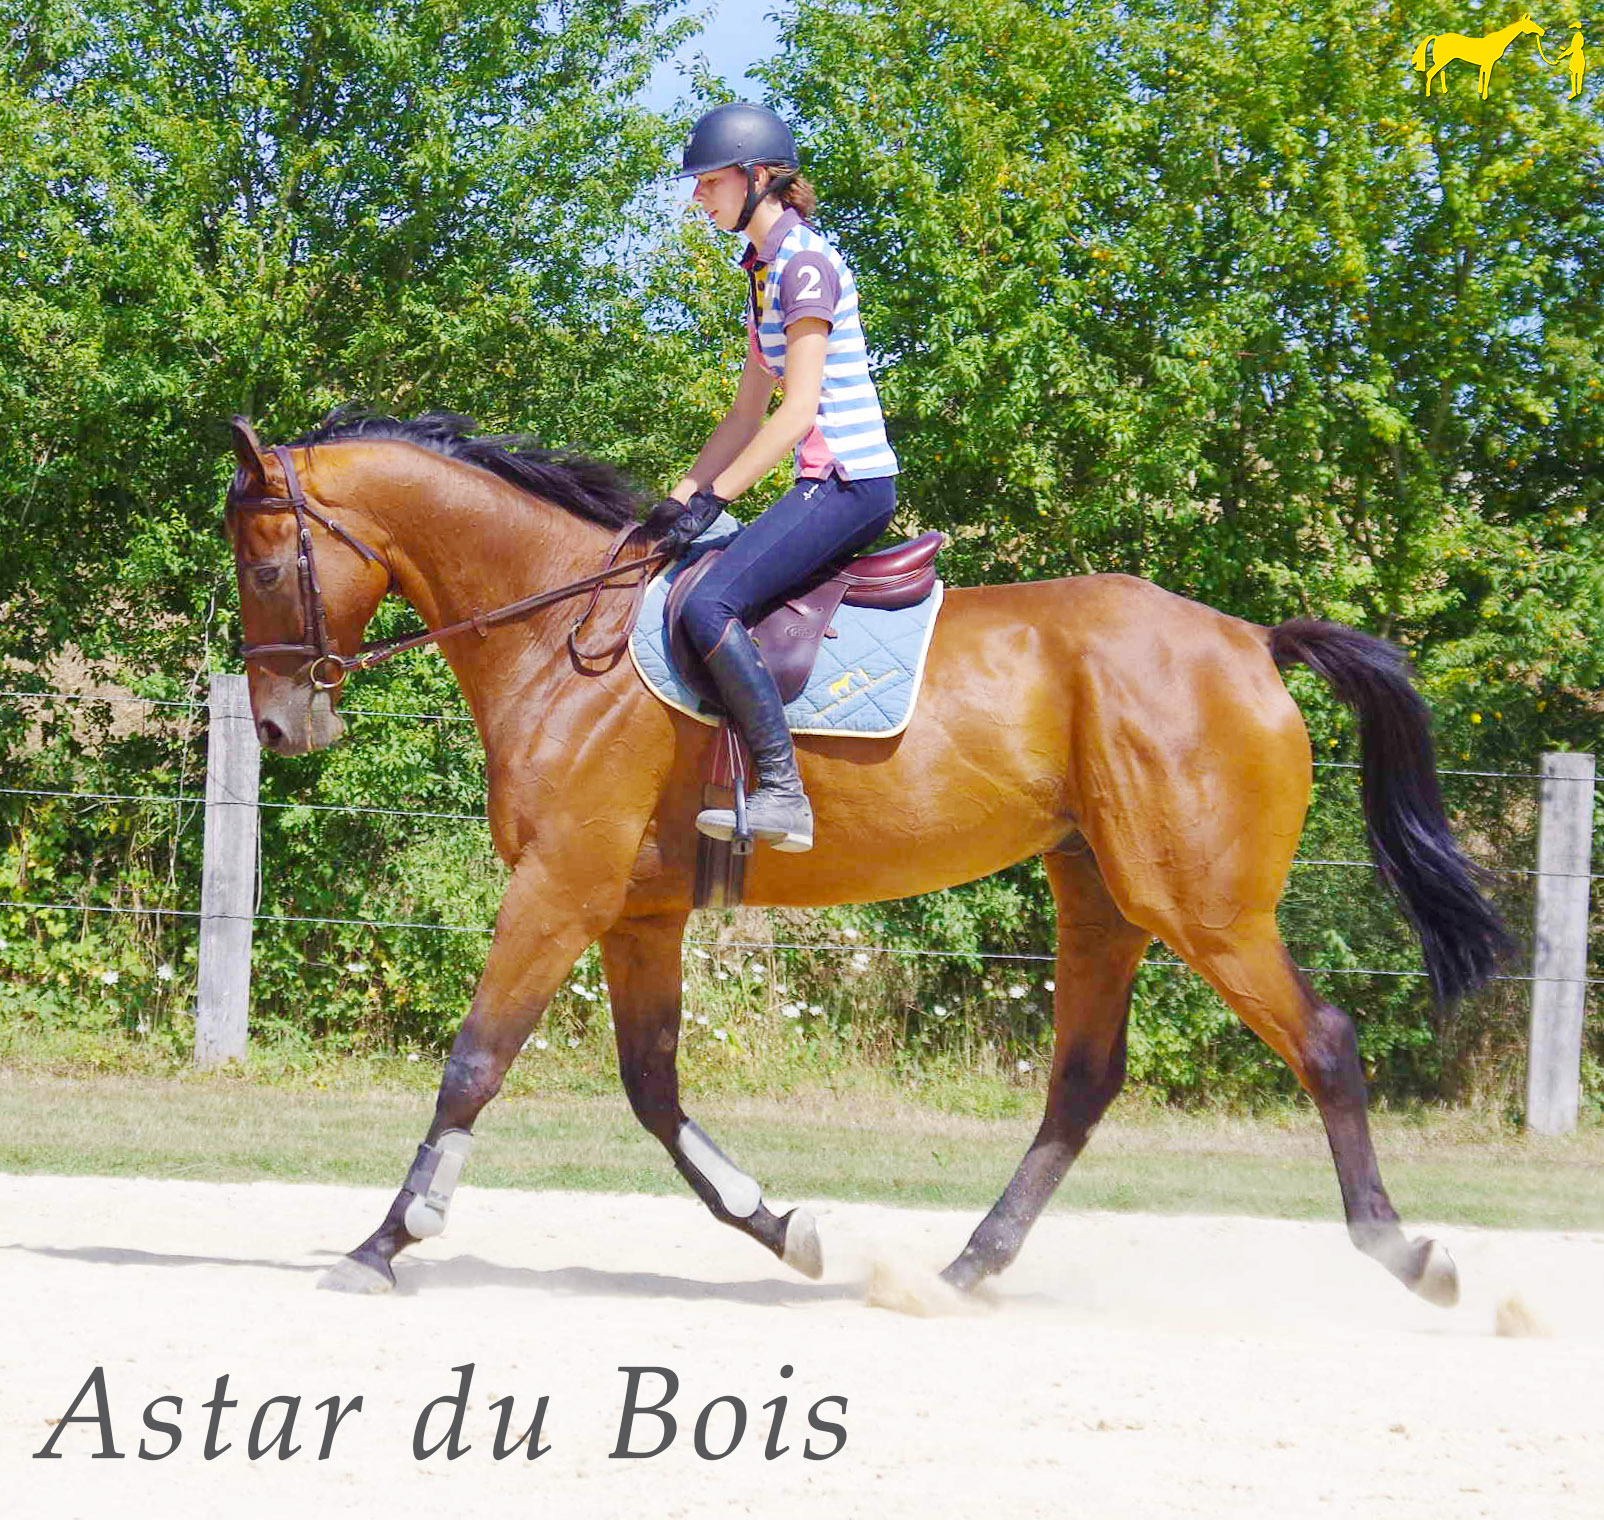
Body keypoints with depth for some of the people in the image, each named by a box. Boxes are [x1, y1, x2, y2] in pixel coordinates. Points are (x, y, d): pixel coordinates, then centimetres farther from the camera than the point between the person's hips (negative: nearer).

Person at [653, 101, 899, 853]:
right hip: (825, 486, 10)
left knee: (710, 602, -24)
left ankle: (782, 791, -28)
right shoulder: (765, 270, 19)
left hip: (850, 481, -10)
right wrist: (679, 499, 14)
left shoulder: (805, 263, -11)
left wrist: (714, 498, -18)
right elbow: (747, 415, 22)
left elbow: (799, 408, -17)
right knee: (681, 583, 14)